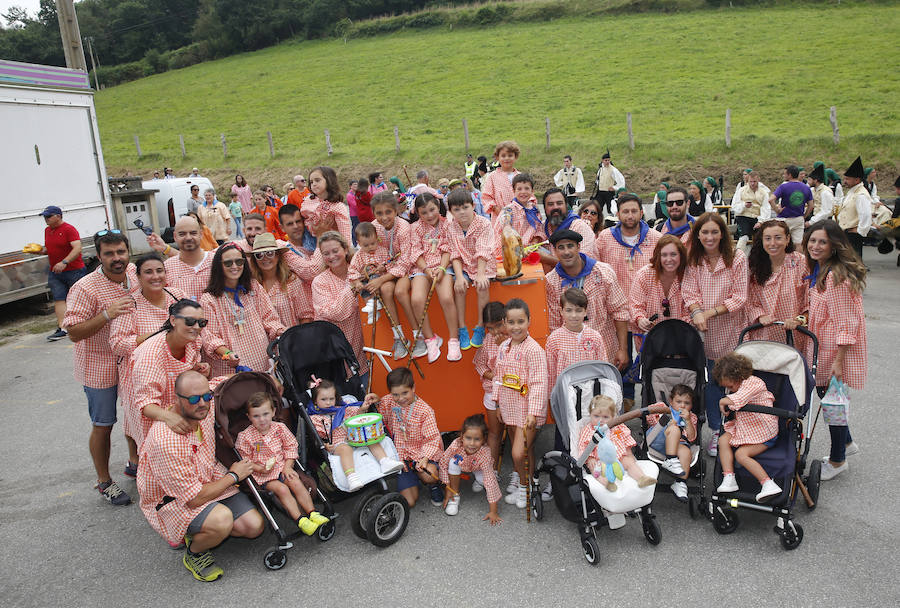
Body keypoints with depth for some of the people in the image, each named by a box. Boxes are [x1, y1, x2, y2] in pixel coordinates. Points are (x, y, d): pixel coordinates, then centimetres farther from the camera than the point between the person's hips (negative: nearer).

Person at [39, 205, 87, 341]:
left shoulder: (69, 229, -12)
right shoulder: (47, 230, 13)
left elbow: (77, 248, -23)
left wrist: (64, 262, -34)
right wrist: (41, 251, 2)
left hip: (74, 271, -7)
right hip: (55, 273, 7)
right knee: (59, 299, -3)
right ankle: (62, 328, -7)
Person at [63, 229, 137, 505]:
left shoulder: (134, 273, -4)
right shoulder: (85, 288, -23)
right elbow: (73, 332, -22)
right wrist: (106, 314, -34)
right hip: (100, 367, -6)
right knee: (103, 426, 7)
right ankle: (104, 482, 24)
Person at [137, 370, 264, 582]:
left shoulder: (205, 413, -13)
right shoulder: (165, 442, -34)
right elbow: (195, 499, -29)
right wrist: (233, 476, -17)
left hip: (210, 482, 7)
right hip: (172, 501, -7)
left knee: (254, 526, -6)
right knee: (222, 519, -35)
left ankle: (198, 533, 17)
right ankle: (194, 554, -2)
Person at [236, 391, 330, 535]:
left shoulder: (280, 428, -1)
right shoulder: (245, 437, -10)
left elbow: (290, 447, 6)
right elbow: (244, 461, -6)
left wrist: (287, 466, -5)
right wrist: (261, 469, -19)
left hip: (282, 467, 3)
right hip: (263, 474, -3)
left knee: (297, 483, -18)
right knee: (282, 489, -24)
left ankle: (312, 513, -14)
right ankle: (300, 520, -23)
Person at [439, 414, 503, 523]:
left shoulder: (484, 454, -42)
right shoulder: (456, 445, -40)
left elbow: (490, 481, -39)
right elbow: (443, 464, -25)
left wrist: (493, 511, -37)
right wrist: (448, 488, -21)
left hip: (477, 469, 1)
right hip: (461, 467, 0)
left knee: (484, 479, -25)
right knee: (453, 462, -30)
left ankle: (478, 480, 13)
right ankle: (455, 496, -11)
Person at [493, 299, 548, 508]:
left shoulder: (534, 350, -17)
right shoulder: (503, 347, 5)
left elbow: (539, 384, -19)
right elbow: (498, 378, 13)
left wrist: (533, 412, -22)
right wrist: (498, 404, 14)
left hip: (528, 410, -6)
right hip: (510, 408, 6)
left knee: (520, 452, -8)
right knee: (519, 449, 20)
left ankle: (524, 486, 15)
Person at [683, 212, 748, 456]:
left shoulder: (737, 258, -7)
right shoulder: (693, 260, 2)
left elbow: (740, 297, -8)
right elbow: (689, 292, -1)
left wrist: (710, 312, -16)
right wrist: (696, 312, -20)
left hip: (731, 329, -2)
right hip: (705, 331, 2)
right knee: (712, 380, 9)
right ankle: (716, 431, 22)